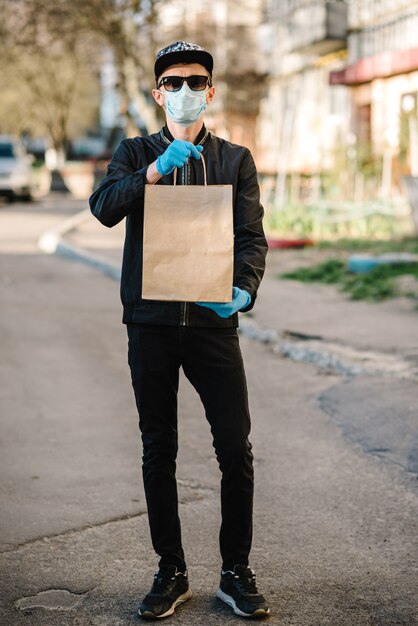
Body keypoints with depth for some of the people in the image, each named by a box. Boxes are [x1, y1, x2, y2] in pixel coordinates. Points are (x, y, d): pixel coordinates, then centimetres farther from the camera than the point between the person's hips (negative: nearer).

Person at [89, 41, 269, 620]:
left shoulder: (235, 159, 11)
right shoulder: (136, 153, 11)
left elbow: (252, 236, 2)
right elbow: (104, 209, -8)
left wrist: (244, 290, -16)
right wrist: (155, 170, -21)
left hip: (213, 320, 0)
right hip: (151, 322, 0)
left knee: (236, 448, -4)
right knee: (159, 450, 6)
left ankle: (236, 571, 11)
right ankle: (171, 572, 18)